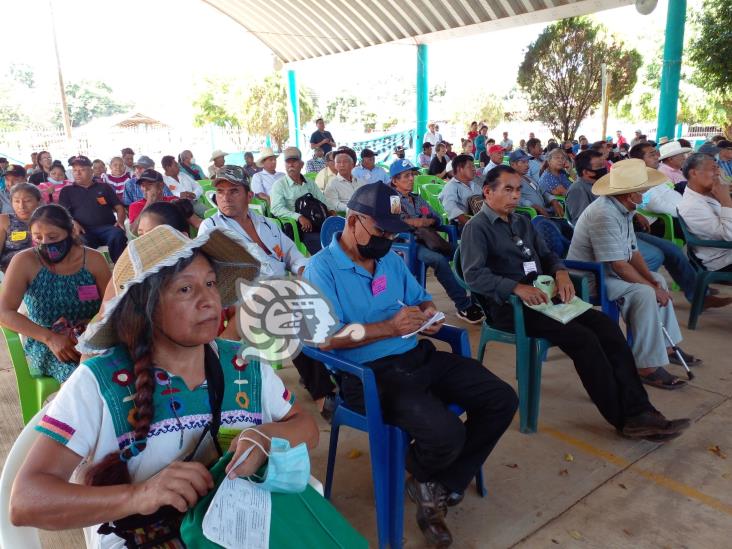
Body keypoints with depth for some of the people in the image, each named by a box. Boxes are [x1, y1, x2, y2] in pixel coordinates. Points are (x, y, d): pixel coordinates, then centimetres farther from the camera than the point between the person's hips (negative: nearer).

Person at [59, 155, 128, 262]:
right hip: (84, 230, 0)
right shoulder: (67, 191, 23)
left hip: (106, 227, 1)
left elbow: (119, 207, 18)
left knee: (118, 235, -35)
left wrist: (120, 221, -4)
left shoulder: (104, 187, 23)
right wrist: (73, 223, -11)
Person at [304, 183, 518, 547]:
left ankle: (443, 489, 8)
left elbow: (421, 298, 22)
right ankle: (422, 477, 12)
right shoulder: (322, 268, -8)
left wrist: (428, 313, -3)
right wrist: (388, 328, -23)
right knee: (446, 435, -28)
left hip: (419, 356, 8)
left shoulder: (390, 259, 15)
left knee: (501, 400, -2)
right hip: (369, 373, -8)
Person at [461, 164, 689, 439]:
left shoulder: (523, 223, 21)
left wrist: (560, 272, -1)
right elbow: (473, 274, -16)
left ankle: (638, 410, -13)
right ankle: (625, 419, -10)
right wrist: (517, 287, -27)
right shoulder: (476, 228, -4)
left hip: (540, 295, 7)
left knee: (605, 324, -14)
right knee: (582, 337, -23)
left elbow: (546, 254, 23)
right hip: (508, 306, -7)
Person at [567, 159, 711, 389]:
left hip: (606, 271, 11)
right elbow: (620, 266, -27)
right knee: (643, 293, -26)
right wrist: (653, 288, -17)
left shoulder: (623, 208, 6)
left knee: (658, 280, 17)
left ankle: (666, 346, 23)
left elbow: (633, 251, 9)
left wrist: (653, 281, -4)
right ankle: (647, 367, -19)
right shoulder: (604, 214, -26)